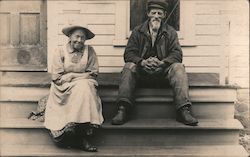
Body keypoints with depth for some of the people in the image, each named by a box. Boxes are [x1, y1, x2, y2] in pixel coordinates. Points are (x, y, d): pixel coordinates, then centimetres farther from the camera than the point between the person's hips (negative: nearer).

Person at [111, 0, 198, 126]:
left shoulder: (170, 32, 8)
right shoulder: (137, 31, 7)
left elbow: (177, 54, -3)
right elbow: (129, 53, -2)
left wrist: (162, 62, -24)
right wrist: (142, 62, -23)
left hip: (163, 68, 0)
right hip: (142, 68, 0)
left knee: (178, 67, -28)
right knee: (129, 67, -29)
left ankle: (184, 110, -33)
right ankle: (122, 110, -36)